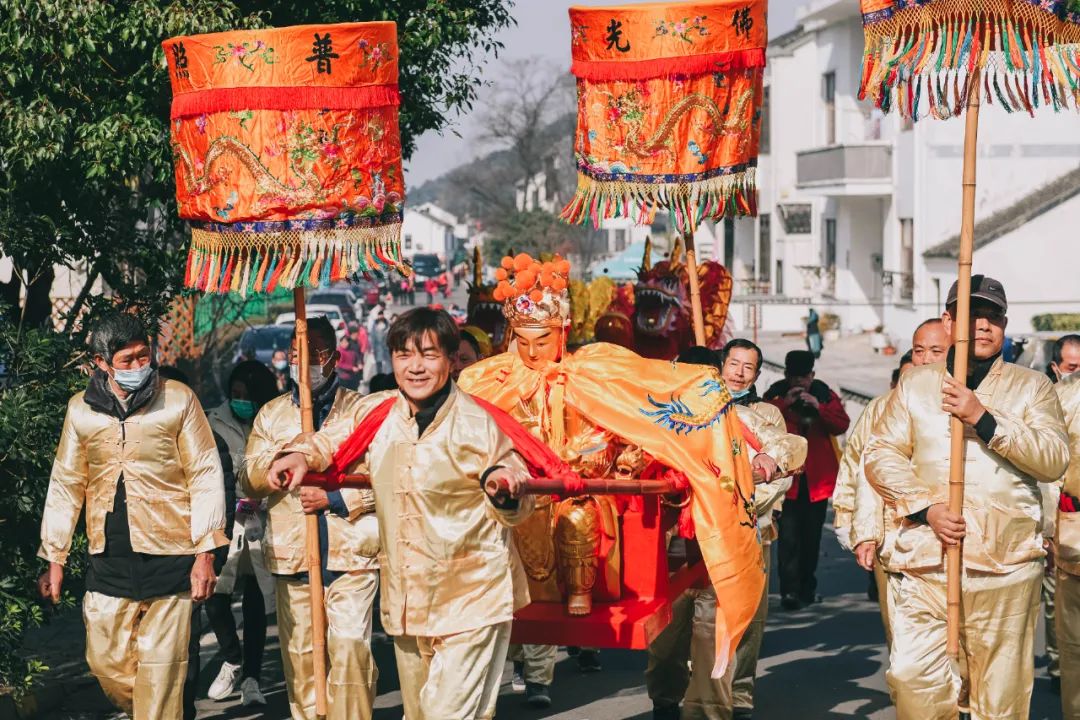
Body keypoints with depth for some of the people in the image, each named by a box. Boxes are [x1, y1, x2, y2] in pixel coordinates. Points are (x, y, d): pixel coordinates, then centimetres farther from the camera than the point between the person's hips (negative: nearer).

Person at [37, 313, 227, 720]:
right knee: (107, 663, 6)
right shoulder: (81, 410, 7)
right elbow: (65, 486, 13)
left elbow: (206, 476, -2)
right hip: (109, 560, 3)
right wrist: (54, 559, 11)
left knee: (161, 668, -1)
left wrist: (205, 552, -7)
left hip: (169, 557, -3)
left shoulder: (178, 399, -1)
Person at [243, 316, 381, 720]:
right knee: (300, 653, 5)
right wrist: (281, 454, -10)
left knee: (350, 646, -14)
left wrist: (335, 500, -12)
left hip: (352, 552, -3)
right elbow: (251, 482, 8)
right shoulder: (271, 414, 15)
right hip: (291, 554, 3)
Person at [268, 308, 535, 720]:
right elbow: (330, 442, 20)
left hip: (472, 598, -5)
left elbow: (515, 512, -4)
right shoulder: (375, 413, 1)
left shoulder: (477, 423, -11)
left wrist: (503, 490, -26)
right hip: (406, 601, 6)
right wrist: (301, 456, -2)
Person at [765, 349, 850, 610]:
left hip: (817, 478, 3)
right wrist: (784, 405, -19)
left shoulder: (825, 395, 6)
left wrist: (818, 407, -19)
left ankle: (808, 587, 23)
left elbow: (842, 424, -6)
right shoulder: (775, 396, 1)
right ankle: (789, 591, -14)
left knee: (812, 536, 11)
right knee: (789, 536, -12)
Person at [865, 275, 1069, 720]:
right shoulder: (915, 385, 12)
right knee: (911, 675, -8)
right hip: (927, 561, 1)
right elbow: (880, 454, 5)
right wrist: (926, 508, -9)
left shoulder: (1031, 387, 7)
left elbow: (1054, 460, -7)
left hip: (1007, 566, -1)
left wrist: (984, 419, -16)